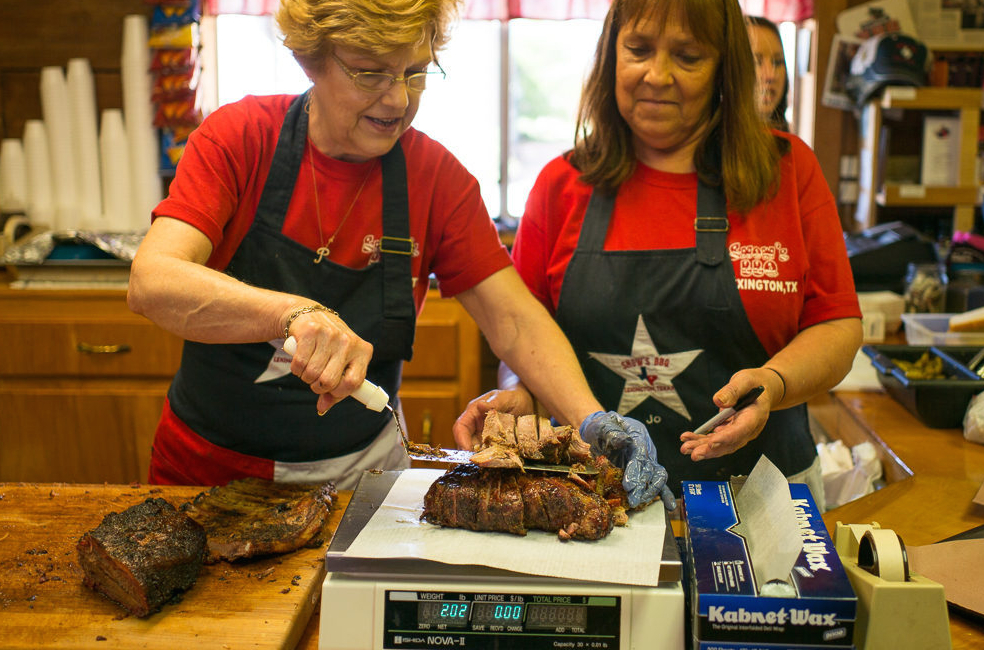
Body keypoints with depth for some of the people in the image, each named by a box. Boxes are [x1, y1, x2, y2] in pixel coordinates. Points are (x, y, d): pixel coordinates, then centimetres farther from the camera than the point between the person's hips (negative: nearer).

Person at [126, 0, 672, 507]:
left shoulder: (434, 175, -6)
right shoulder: (238, 139, -12)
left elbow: (514, 320, -9)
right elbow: (151, 282, -26)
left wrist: (593, 423, -26)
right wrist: (296, 312, -43)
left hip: (360, 473, 1)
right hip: (212, 470, 0)